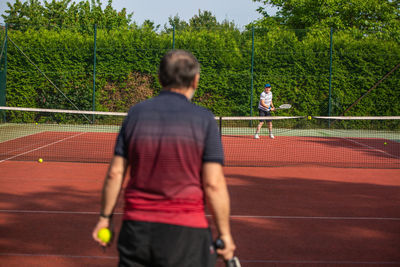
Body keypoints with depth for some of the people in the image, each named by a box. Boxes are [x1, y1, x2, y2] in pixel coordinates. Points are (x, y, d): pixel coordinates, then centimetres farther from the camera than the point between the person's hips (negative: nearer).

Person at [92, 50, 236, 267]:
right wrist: (225, 234, -2)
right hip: (185, 231, -3)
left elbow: (115, 173, 4)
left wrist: (105, 217, 14)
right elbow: (213, 184, -10)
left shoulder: (136, 114, 3)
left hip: (135, 228, 3)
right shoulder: (204, 120, -6)